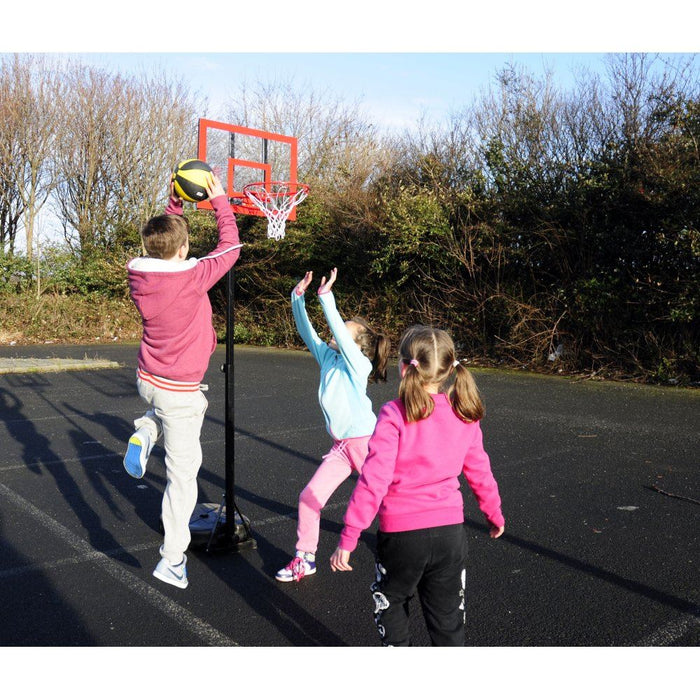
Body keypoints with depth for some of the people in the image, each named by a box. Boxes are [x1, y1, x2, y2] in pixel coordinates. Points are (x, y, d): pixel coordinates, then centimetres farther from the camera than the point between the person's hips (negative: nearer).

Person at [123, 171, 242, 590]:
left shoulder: (138, 275, -6)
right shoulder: (192, 277, -23)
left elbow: (165, 246, 16)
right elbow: (231, 247, -7)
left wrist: (176, 202, 14)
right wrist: (220, 200, 3)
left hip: (147, 379, 6)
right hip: (179, 391, -6)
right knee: (182, 476, 6)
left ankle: (144, 434, 14)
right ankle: (173, 559, 12)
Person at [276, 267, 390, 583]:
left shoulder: (359, 364, -13)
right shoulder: (328, 357, 6)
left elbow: (341, 335, -28)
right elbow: (306, 331, 3)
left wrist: (326, 298, -32)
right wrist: (298, 297, -6)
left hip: (367, 441, -6)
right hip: (341, 446, 6)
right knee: (309, 497, -1)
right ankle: (305, 558, 16)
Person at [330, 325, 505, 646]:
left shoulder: (394, 416, -16)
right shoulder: (465, 417, -1)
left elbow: (374, 480, -20)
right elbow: (480, 473, 9)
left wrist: (348, 537, -14)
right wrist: (495, 514, 26)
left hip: (401, 532, -4)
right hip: (450, 531, 4)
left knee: (391, 603, 23)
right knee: (447, 617, 19)